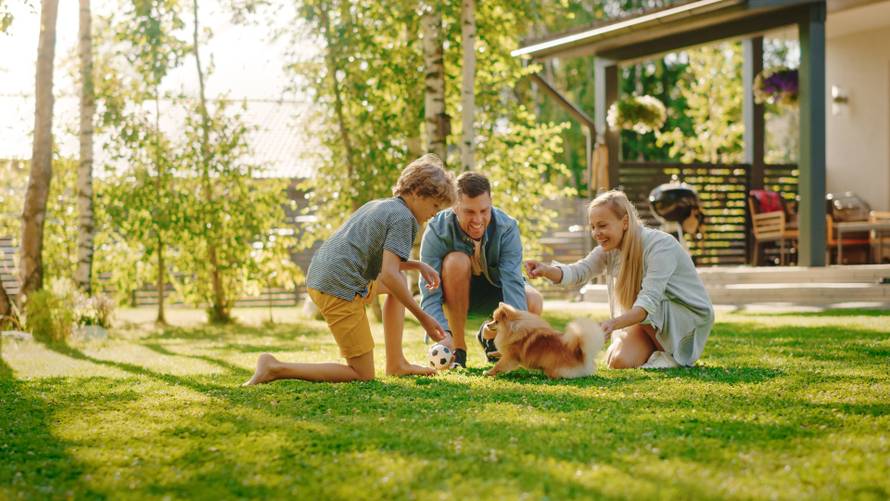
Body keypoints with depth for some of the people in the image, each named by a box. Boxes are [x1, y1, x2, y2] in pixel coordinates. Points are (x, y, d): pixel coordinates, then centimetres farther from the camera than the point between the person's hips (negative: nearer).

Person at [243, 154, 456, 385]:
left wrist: (417, 266, 22)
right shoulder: (403, 218, -6)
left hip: (318, 279, 10)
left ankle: (395, 363, 23)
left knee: (399, 282, 27)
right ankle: (275, 368, -10)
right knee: (363, 375, -3)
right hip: (340, 288, -10)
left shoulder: (378, 205, 22)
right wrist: (423, 316, -12)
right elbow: (388, 275, -17)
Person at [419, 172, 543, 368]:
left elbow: (512, 282, -34)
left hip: (491, 290, 2)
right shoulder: (436, 231, -29)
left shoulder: (507, 228, -25)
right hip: (452, 295, -2)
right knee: (457, 261, -35)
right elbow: (430, 295, -35)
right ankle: (458, 348, -21)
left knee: (533, 303, -28)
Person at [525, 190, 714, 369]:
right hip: (655, 322, 6)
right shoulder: (609, 249, -5)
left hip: (693, 315, -6)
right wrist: (546, 270, -41)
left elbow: (649, 301, -39)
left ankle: (671, 356, -10)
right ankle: (657, 350, 11)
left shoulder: (659, 245, -28)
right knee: (618, 361, -15)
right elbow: (579, 272, -19)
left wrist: (614, 323, -54)